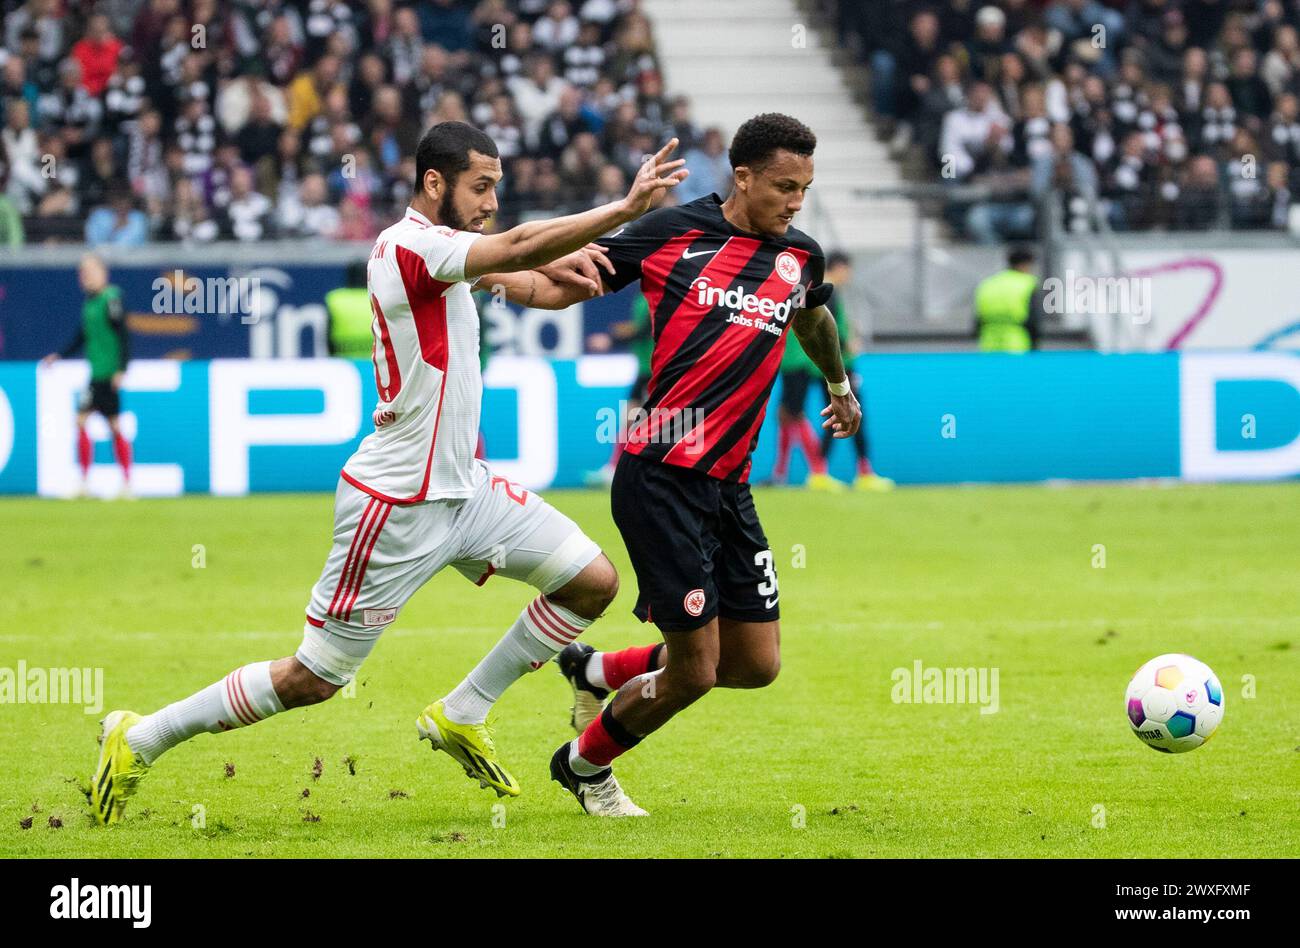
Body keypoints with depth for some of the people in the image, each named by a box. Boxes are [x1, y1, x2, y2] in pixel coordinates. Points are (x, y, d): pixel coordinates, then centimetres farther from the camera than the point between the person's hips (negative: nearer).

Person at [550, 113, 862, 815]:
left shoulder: (802, 257, 10)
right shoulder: (674, 231, -6)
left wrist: (840, 385, 50)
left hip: (729, 486, 7)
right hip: (660, 478, -7)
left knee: (756, 664, 4)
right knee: (695, 669, -8)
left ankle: (598, 672, 28)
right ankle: (583, 764, 19)